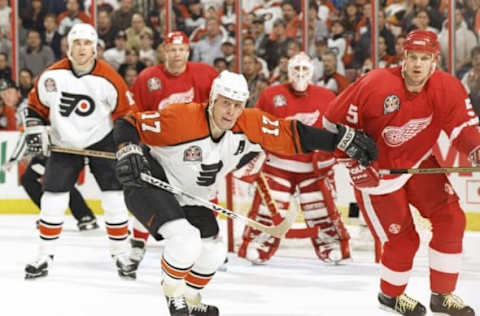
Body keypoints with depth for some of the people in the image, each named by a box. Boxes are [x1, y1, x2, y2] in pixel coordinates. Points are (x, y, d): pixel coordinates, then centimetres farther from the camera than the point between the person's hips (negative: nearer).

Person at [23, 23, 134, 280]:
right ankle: (45, 256, 10)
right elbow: (36, 105, 3)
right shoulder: (52, 76, -11)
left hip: (101, 141, -1)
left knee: (114, 198, -6)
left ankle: (121, 254, 7)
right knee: (53, 199, -2)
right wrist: (34, 132, -7)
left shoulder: (108, 79, -16)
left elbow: (126, 113, -8)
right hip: (64, 143, 2)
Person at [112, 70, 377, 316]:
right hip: (151, 183, -7)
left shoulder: (249, 125, -14)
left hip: (192, 198, 7)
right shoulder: (181, 119, -30)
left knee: (213, 252, 12)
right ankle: (173, 292, 2)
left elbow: (293, 134, -10)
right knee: (184, 239, -27)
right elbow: (127, 125, -24)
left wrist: (345, 140, -15)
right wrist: (128, 154, -43)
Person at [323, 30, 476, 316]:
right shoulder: (374, 86, -26)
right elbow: (335, 123, -17)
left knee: (451, 219, -6)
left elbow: (464, 127, -11)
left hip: (419, 162, 5)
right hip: (377, 171, -5)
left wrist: (475, 149, -32)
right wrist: (355, 162, -18)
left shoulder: (447, 88, -15)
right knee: (403, 238, -3)